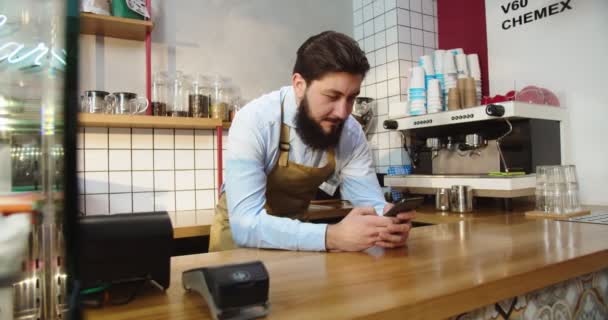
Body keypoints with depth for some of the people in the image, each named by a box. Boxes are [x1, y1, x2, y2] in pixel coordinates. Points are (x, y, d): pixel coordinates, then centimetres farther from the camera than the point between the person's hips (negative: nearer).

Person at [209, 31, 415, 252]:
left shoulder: (351, 132, -13)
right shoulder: (255, 121, -26)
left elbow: (371, 203, -9)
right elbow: (246, 223, -32)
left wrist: (387, 221, -32)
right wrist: (331, 237, -42)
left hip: (295, 232, 3)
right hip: (240, 234, -3)